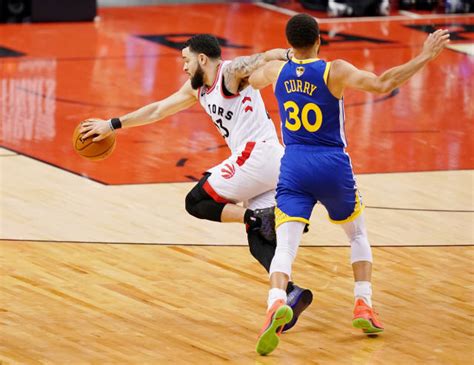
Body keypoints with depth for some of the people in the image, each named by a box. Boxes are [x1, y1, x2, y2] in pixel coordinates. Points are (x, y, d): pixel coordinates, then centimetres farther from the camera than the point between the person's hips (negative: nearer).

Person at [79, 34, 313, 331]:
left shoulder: (232, 71, -6)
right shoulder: (198, 88, 21)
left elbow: (268, 57, -25)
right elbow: (159, 109, 31)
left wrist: (293, 58, -47)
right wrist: (113, 125, 36)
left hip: (257, 152, -9)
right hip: (273, 163, 9)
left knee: (196, 203, -1)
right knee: (258, 241, 4)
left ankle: (258, 218, -17)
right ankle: (292, 293, -10)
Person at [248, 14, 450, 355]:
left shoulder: (276, 70, 2)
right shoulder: (335, 70, -10)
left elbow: (250, 80, 26)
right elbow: (381, 84, -22)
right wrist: (424, 57, -16)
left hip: (294, 167, 1)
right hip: (333, 166, -1)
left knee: (285, 247, -9)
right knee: (358, 235, 24)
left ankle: (277, 303, -37)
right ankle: (363, 306, 13)